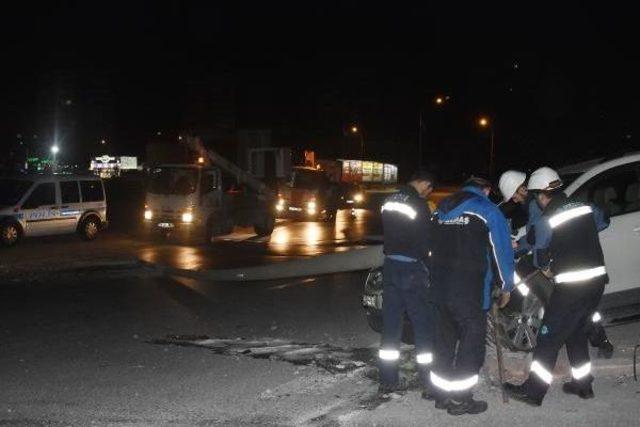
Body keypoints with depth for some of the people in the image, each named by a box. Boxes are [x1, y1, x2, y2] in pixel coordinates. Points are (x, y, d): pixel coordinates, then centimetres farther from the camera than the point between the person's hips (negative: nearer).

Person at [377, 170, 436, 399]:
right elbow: (426, 242, -12)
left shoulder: (389, 201, 8)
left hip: (390, 265, 7)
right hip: (411, 269, -7)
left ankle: (387, 382, 13)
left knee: (390, 324, 10)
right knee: (423, 324, 2)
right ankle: (430, 382, 8)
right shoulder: (419, 205, -15)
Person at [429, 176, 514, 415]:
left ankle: (442, 394, 22)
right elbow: (502, 251, -3)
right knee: (472, 339, 2)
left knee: (444, 338, 15)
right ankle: (460, 400, 3)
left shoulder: (442, 209, 15)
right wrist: (506, 287, 8)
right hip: (469, 289, -6)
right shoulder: (488, 211, -4)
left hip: (439, 286, 7)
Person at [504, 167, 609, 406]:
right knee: (577, 333, 22)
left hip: (571, 287, -7)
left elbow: (540, 253, -3)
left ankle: (533, 391, 4)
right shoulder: (584, 207, 6)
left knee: (549, 337, 1)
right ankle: (583, 385, 28)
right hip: (597, 280, 7)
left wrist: (545, 269, 21)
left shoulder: (547, 220, -12)